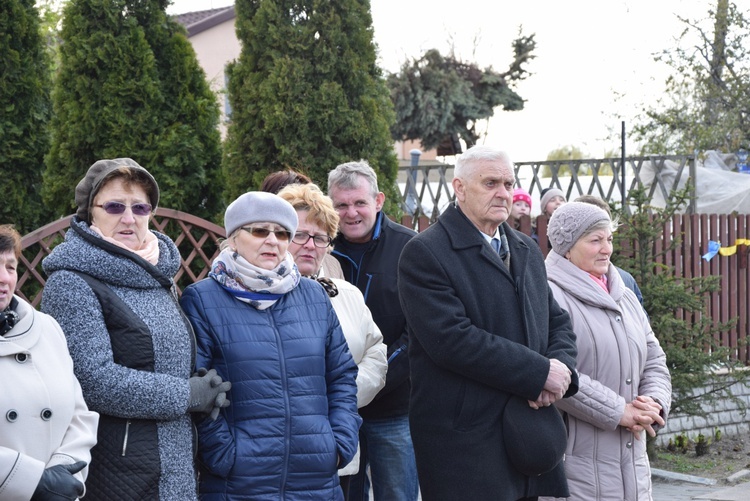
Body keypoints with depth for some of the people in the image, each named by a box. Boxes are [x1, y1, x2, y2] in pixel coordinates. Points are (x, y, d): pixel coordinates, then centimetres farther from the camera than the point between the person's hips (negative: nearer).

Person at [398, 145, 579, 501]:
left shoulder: (527, 251, 18)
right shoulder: (425, 253, -9)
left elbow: (558, 322, 20)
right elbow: (451, 338, -19)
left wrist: (562, 370, -4)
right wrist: (541, 372, -17)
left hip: (528, 434, 7)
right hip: (463, 442, -7)